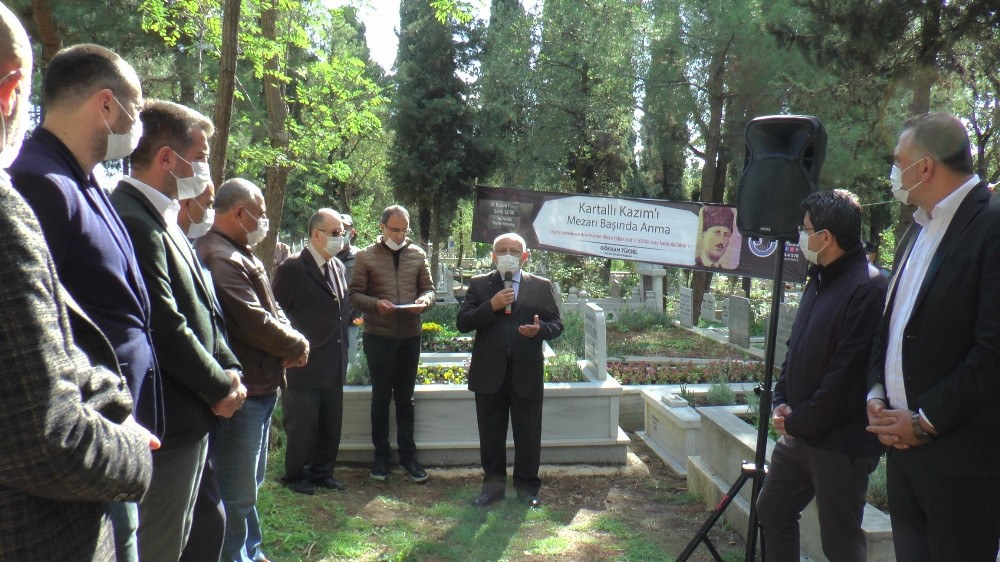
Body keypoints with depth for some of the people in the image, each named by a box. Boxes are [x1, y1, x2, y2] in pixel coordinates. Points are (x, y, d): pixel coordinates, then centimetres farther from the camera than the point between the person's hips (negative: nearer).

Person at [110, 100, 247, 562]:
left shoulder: (162, 220, 13)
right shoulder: (134, 223, -21)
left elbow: (201, 310, 16)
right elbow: (166, 330, -23)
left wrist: (228, 368, 3)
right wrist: (221, 388, -10)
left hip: (191, 419, 10)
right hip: (168, 422, -10)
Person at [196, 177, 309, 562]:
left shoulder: (241, 254, 14)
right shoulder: (220, 258, -21)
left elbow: (270, 311, 16)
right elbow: (254, 321, -25)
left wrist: (290, 340, -3)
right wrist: (297, 346, -9)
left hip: (260, 385, 11)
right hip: (241, 390, -11)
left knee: (249, 483, 23)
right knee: (238, 491, 1)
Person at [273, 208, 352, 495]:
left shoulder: (338, 267, 10)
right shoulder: (292, 268, -13)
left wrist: (350, 317, 5)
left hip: (334, 364, 7)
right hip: (304, 364, -7)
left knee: (331, 424, 15)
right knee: (302, 425, 7)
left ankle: (322, 472, 31)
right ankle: (296, 476, 25)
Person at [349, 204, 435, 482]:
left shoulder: (418, 255, 7)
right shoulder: (366, 256, -2)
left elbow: (428, 288, 9)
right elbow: (355, 294, -3)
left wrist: (424, 300, -13)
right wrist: (376, 304, -21)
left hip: (410, 335, 3)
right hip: (378, 336, -2)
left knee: (405, 397, 11)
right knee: (381, 397, 8)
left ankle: (407, 455, 21)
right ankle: (381, 456, 20)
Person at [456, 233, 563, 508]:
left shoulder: (541, 286, 6)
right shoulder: (479, 284, 6)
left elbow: (556, 324, 5)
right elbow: (462, 322, -2)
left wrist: (540, 329, -17)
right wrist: (491, 306, -15)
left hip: (527, 373, 0)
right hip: (489, 373, 1)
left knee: (528, 434, 9)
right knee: (490, 434, 11)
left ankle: (527, 485, 25)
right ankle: (493, 484, 25)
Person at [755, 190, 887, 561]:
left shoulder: (867, 288, -20)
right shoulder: (819, 280, 11)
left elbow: (847, 376, -23)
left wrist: (798, 422, -14)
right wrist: (781, 402, 4)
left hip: (840, 443, -9)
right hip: (798, 434, 9)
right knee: (772, 510, 19)